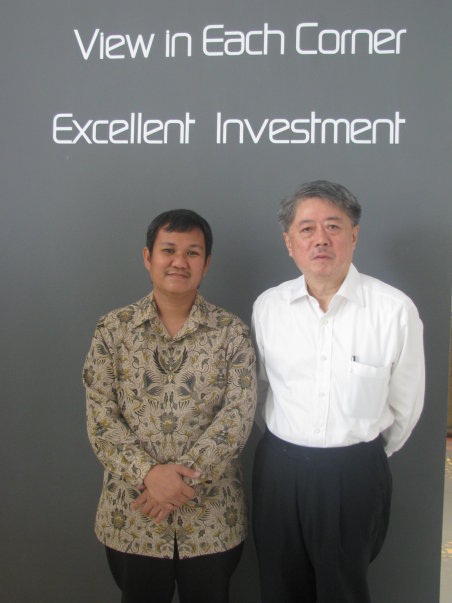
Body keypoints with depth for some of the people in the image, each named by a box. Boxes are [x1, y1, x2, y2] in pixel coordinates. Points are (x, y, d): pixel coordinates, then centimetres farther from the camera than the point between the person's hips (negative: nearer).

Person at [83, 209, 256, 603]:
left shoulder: (231, 332, -3)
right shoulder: (113, 329, -1)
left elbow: (238, 416, -11)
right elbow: (100, 417, -7)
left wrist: (184, 476, -20)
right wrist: (148, 474, -20)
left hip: (213, 519, 0)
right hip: (132, 516, 0)